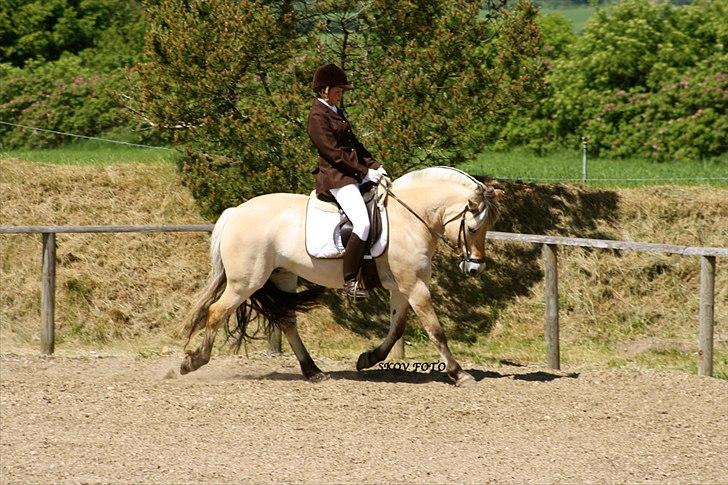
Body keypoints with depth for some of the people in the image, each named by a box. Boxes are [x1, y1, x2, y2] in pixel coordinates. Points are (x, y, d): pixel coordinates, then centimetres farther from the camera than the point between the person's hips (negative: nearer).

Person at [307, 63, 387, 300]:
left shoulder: (337, 112, 17)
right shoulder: (318, 116, -13)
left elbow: (354, 144, 19)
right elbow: (335, 153, -18)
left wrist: (375, 165, 6)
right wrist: (365, 172, -16)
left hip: (355, 173, 10)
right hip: (336, 177, -10)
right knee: (362, 223, -24)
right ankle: (350, 282, -21)